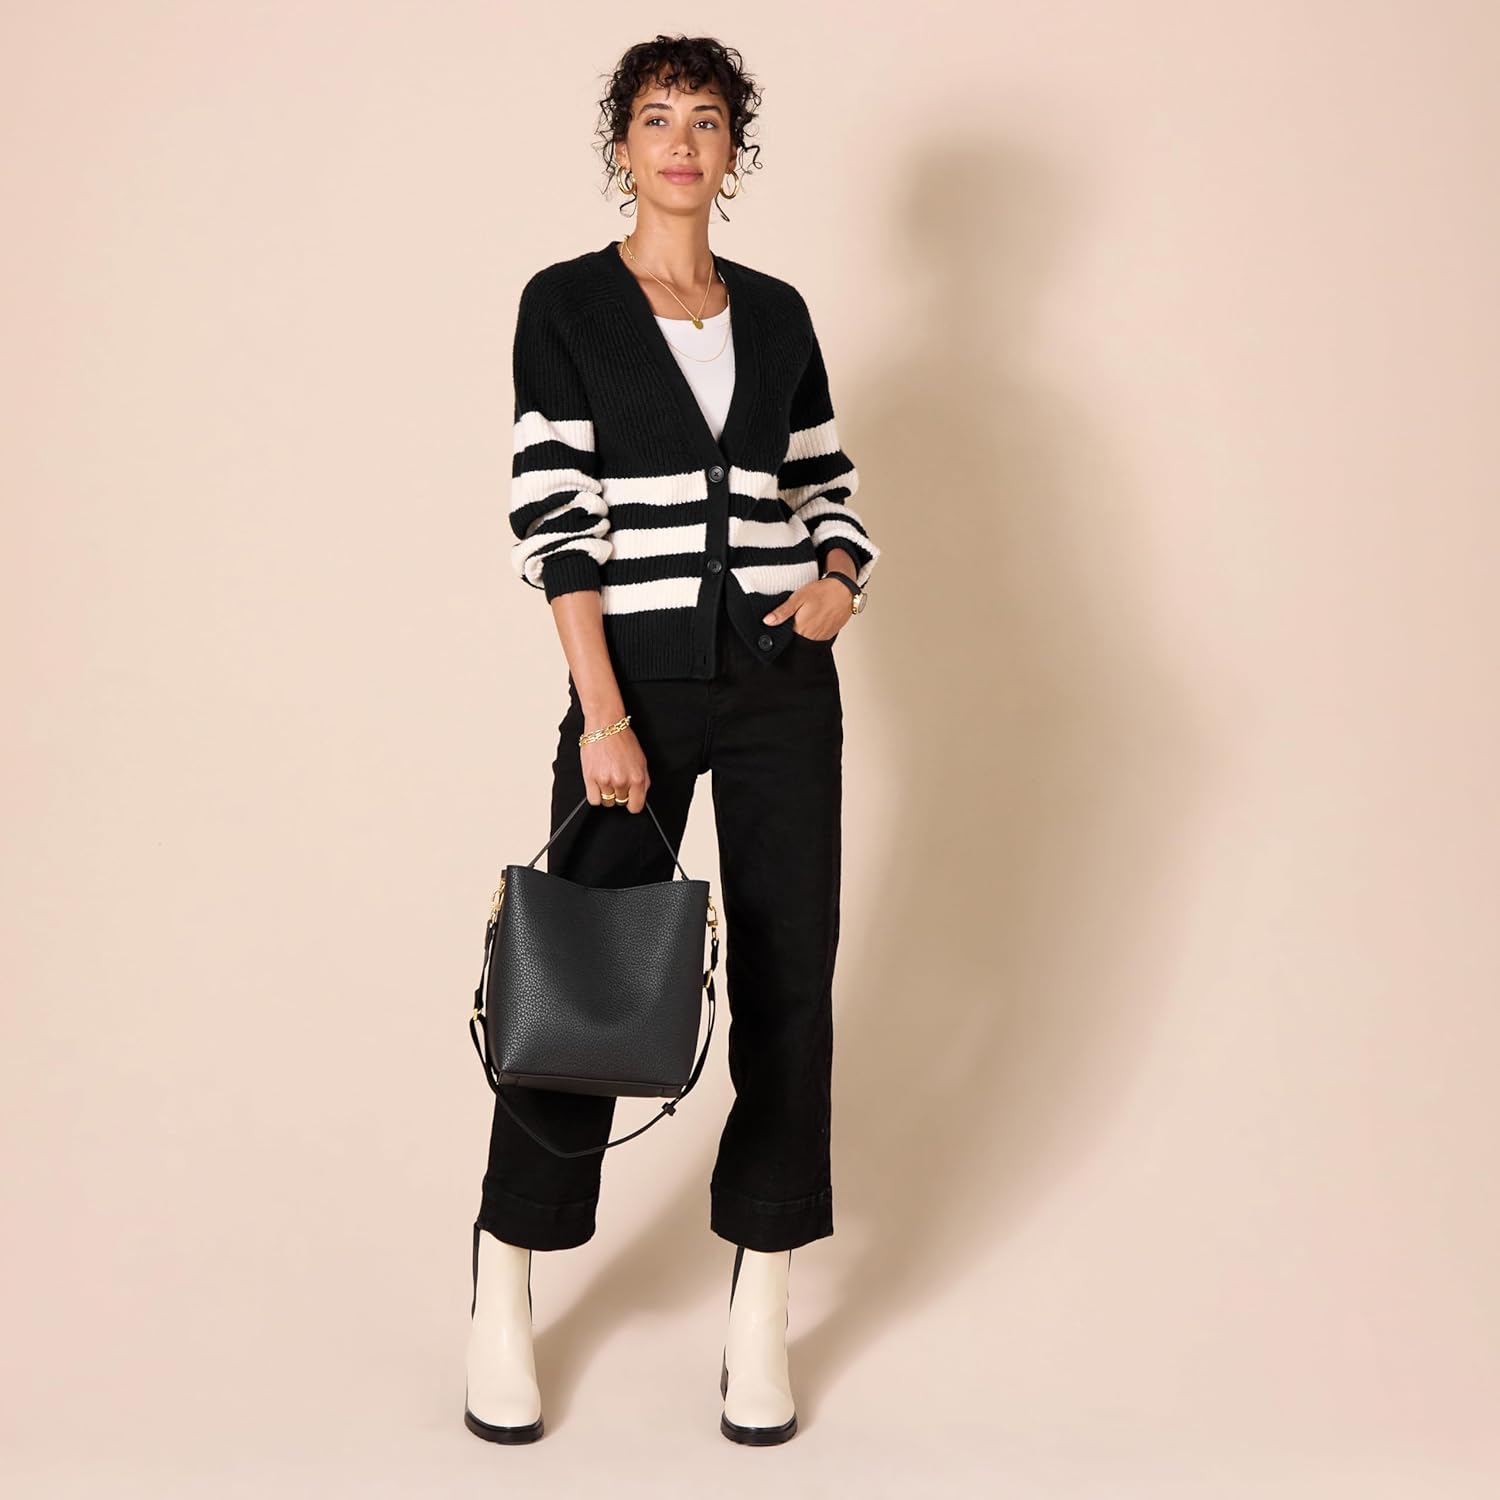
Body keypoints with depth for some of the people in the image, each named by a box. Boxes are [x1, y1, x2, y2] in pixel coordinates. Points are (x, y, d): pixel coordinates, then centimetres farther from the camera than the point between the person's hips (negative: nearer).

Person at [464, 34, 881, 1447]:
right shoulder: (566, 302, 0)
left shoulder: (777, 310, 11)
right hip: (637, 678, -4)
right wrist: (602, 713, -16)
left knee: (787, 981, 4)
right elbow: (552, 514, -8)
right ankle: (503, 1300, 16)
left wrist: (838, 575, -2)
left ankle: (760, 1311, 16)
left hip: (783, 681, 4)